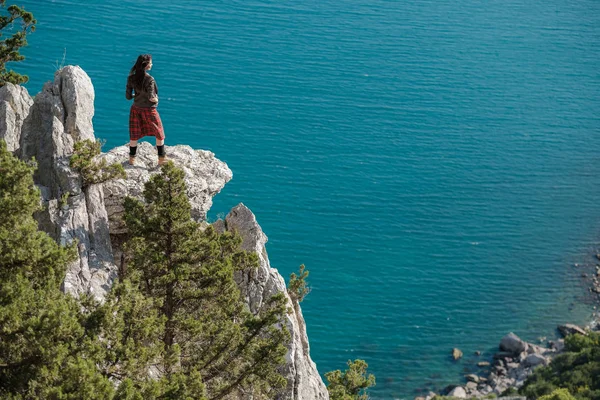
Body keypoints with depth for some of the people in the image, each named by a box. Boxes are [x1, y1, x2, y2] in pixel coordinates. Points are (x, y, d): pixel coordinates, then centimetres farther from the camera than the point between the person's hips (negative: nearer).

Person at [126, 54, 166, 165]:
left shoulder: (131, 78, -7)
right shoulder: (149, 79, -23)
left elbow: (128, 96, -4)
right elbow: (151, 97, -26)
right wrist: (156, 99, -4)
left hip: (136, 109, 5)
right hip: (149, 110, -5)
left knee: (134, 135, 17)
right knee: (159, 134, 14)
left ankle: (132, 158, 25)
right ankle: (162, 158, 20)